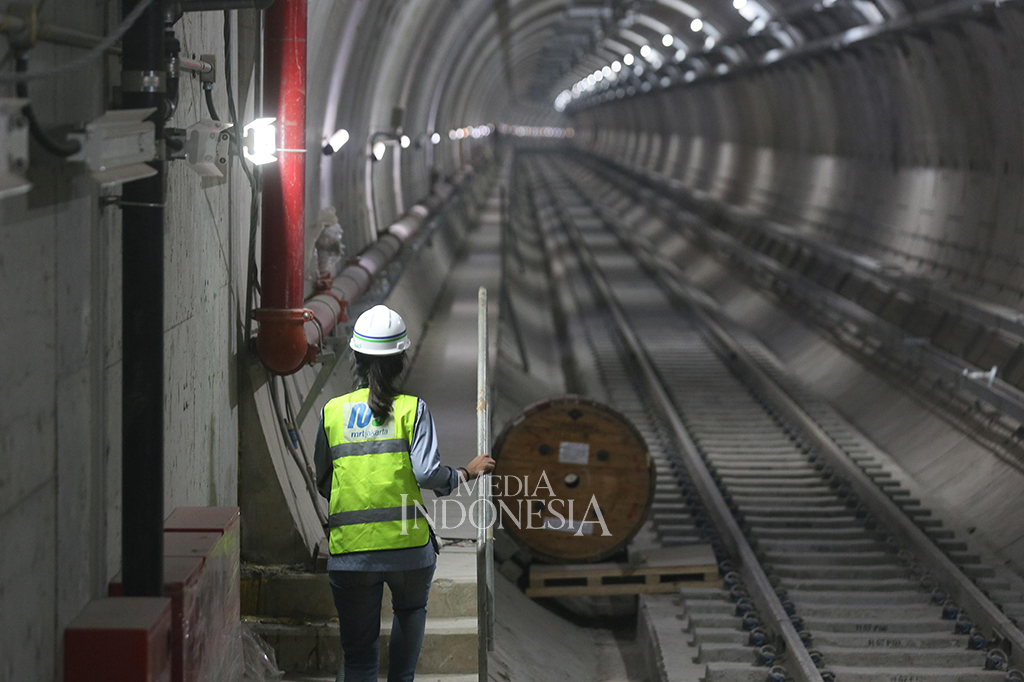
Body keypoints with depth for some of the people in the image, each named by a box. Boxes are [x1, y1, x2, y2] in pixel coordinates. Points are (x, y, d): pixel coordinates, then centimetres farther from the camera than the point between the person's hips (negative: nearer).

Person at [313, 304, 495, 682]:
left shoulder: (332, 411, 5)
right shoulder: (412, 409, -2)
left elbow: (322, 482, 7)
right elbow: (427, 472, -11)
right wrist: (467, 472, 6)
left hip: (349, 548, 1)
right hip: (407, 544, -1)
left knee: (358, 651, 8)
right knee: (410, 611, 29)